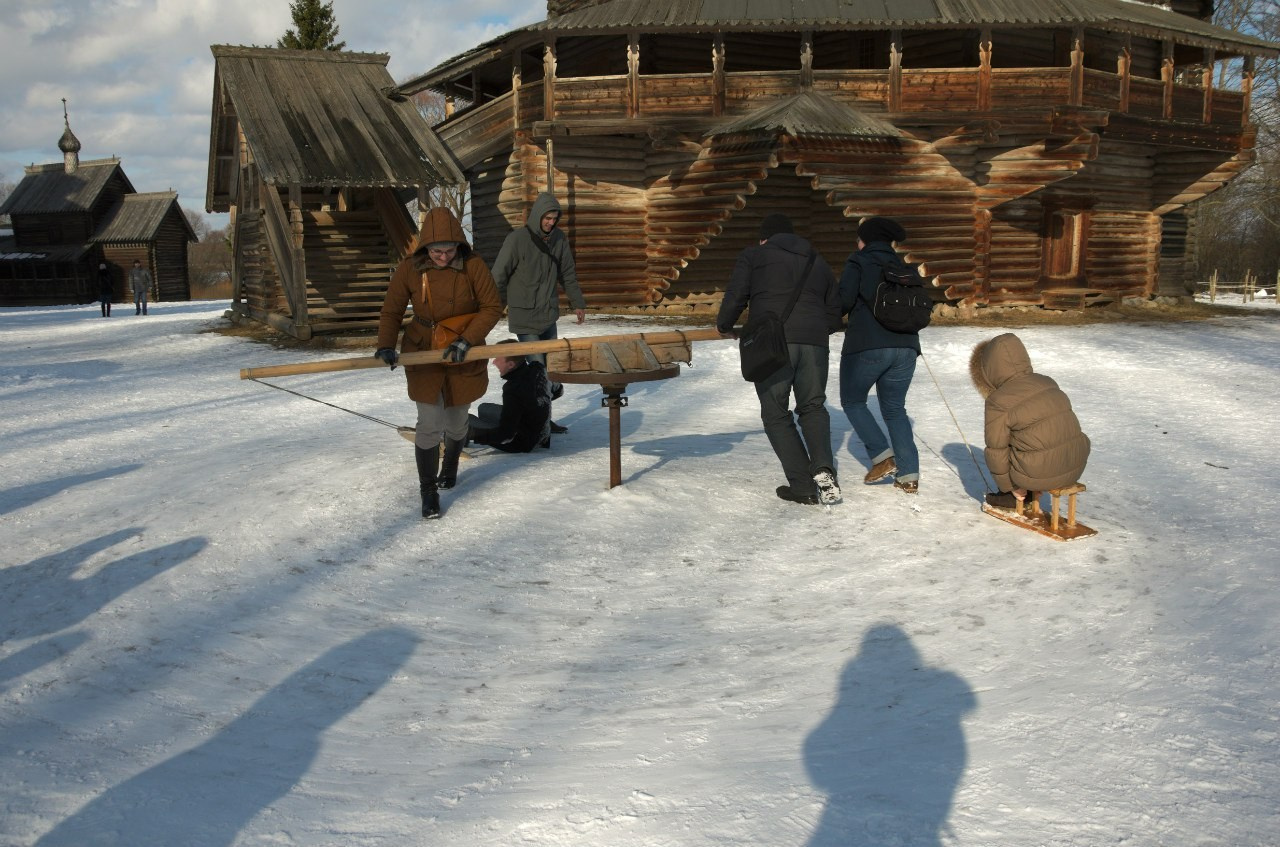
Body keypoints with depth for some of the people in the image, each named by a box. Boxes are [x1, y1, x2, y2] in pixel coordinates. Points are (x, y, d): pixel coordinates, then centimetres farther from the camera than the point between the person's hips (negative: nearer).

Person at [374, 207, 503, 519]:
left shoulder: (473, 266, -15)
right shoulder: (409, 268, -12)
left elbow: (492, 307, -9)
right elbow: (392, 311, -5)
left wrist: (466, 341, -20)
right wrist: (385, 345, -21)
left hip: (463, 356, 1)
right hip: (422, 353, 0)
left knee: (456, 422, 15)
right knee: (429, 425, -7)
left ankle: (450, 465, 47)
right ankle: (428, 491, 7)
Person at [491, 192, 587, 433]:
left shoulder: (559, 239, 4)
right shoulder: (517, 239, -13)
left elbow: (568, 274, 17)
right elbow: (499, 275, -6)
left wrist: (577, 303, 19)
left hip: (549, 314, 6)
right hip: (524, 316, -6)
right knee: (538, 368, -10)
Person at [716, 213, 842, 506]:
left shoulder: (753, 255, 12)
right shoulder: (819, 262, 25)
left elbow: (735, 296, 2)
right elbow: (835, 315, 22)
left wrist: (723, 326, 20)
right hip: (815, 344, 4)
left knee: (776, 414, 8)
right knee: (813, 408, 20)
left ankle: (803, 486, 2)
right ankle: (823, 469, -3)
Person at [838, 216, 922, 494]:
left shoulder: (858, 262, 2)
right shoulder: (903, 267, 18)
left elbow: (844, 300, -11)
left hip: (866, 345, -5)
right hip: (905, 346, 5)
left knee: (852, 401, 14)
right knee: (895, 408, 14)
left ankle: (882, 456, -2)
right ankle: (909, 474, 3)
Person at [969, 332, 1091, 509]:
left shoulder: (998, 401, -12)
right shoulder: (1047, 383, 9)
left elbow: (997, 451, -8)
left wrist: (1006, 485, 7)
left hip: (1039, 474, -6)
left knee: (993, 450, 16)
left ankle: (1015, 493, 19)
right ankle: (1027, 492, 29)